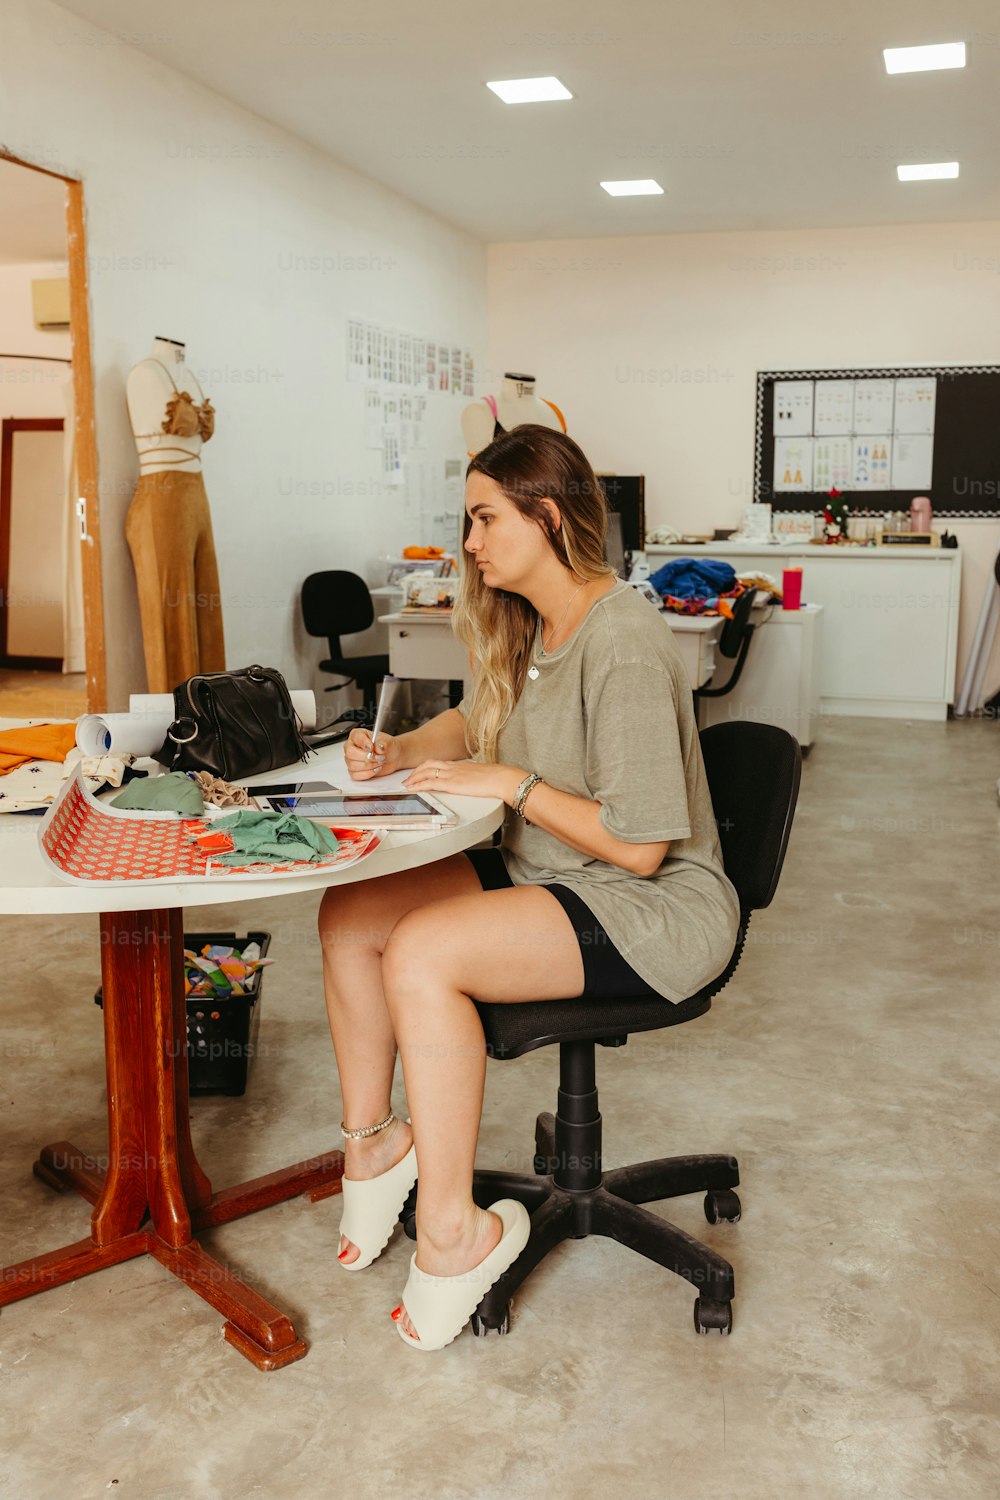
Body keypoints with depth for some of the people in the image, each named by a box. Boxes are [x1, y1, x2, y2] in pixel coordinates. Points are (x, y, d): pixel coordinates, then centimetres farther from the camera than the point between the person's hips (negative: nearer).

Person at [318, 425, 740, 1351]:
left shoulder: (623, 645, -23)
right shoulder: (530, 624, 6)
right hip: (547, 875, 9)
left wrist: (512, 784, -19)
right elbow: (476, 719, 24)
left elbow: (638, 847, -25)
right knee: (349, 915, -4)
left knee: (420, 954, -28)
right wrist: (397, 752, 5)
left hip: (655, 907, -9)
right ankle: (372, 1139, 13)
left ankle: (452, 1231, -13)